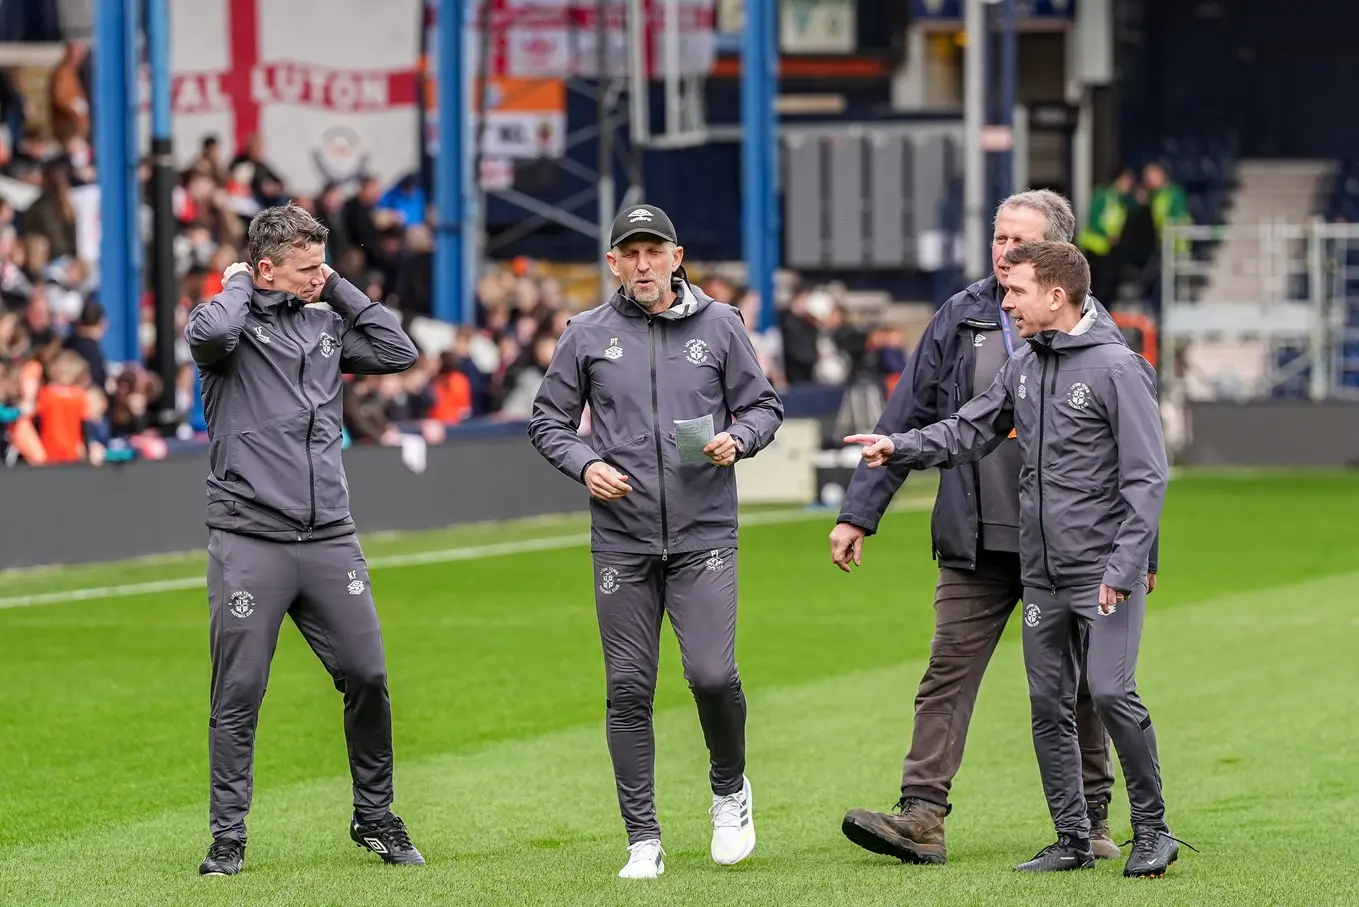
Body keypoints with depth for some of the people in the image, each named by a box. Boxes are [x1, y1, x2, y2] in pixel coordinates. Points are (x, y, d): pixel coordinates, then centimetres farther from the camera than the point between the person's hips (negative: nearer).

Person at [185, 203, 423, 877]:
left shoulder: (326, 326, 14)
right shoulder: (233, 321, -2)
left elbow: (398, 352, 9)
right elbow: (210, 333, -25)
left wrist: (340, 289, 8)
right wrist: (237, 285, -5)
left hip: (329, 539, 5)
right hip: (249, 540, -5)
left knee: (366, 677, 4)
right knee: (238, 694, -2)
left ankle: (375, 819, 21)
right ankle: (227, 839, 7)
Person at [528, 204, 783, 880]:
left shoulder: (719, 324, 5)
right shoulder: (588, 335, 5)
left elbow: (763, 406, 10)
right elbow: (549, 420, 10)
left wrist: (736, 438, -11)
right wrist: (585, 465, -8)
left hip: (705, 535, -1)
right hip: (622, 538, 1)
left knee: (712, 674, -13)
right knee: (629, 690, 1)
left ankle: (730, 787, 16)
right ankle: (643, 841, 7)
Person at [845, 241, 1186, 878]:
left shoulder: (1117, 368, -12)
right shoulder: (1023, 366, 10)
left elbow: (1147, 477, -14)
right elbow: (968, 431, 14)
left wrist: (1123, 569, -19)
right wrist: (900, 448, -3)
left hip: (1105, 570, -7)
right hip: (1041, 574, 7)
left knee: (1111, 691, -15)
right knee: (1049, 706, 7)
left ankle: (1152, 827, -1)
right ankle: (1073, 838, 15)